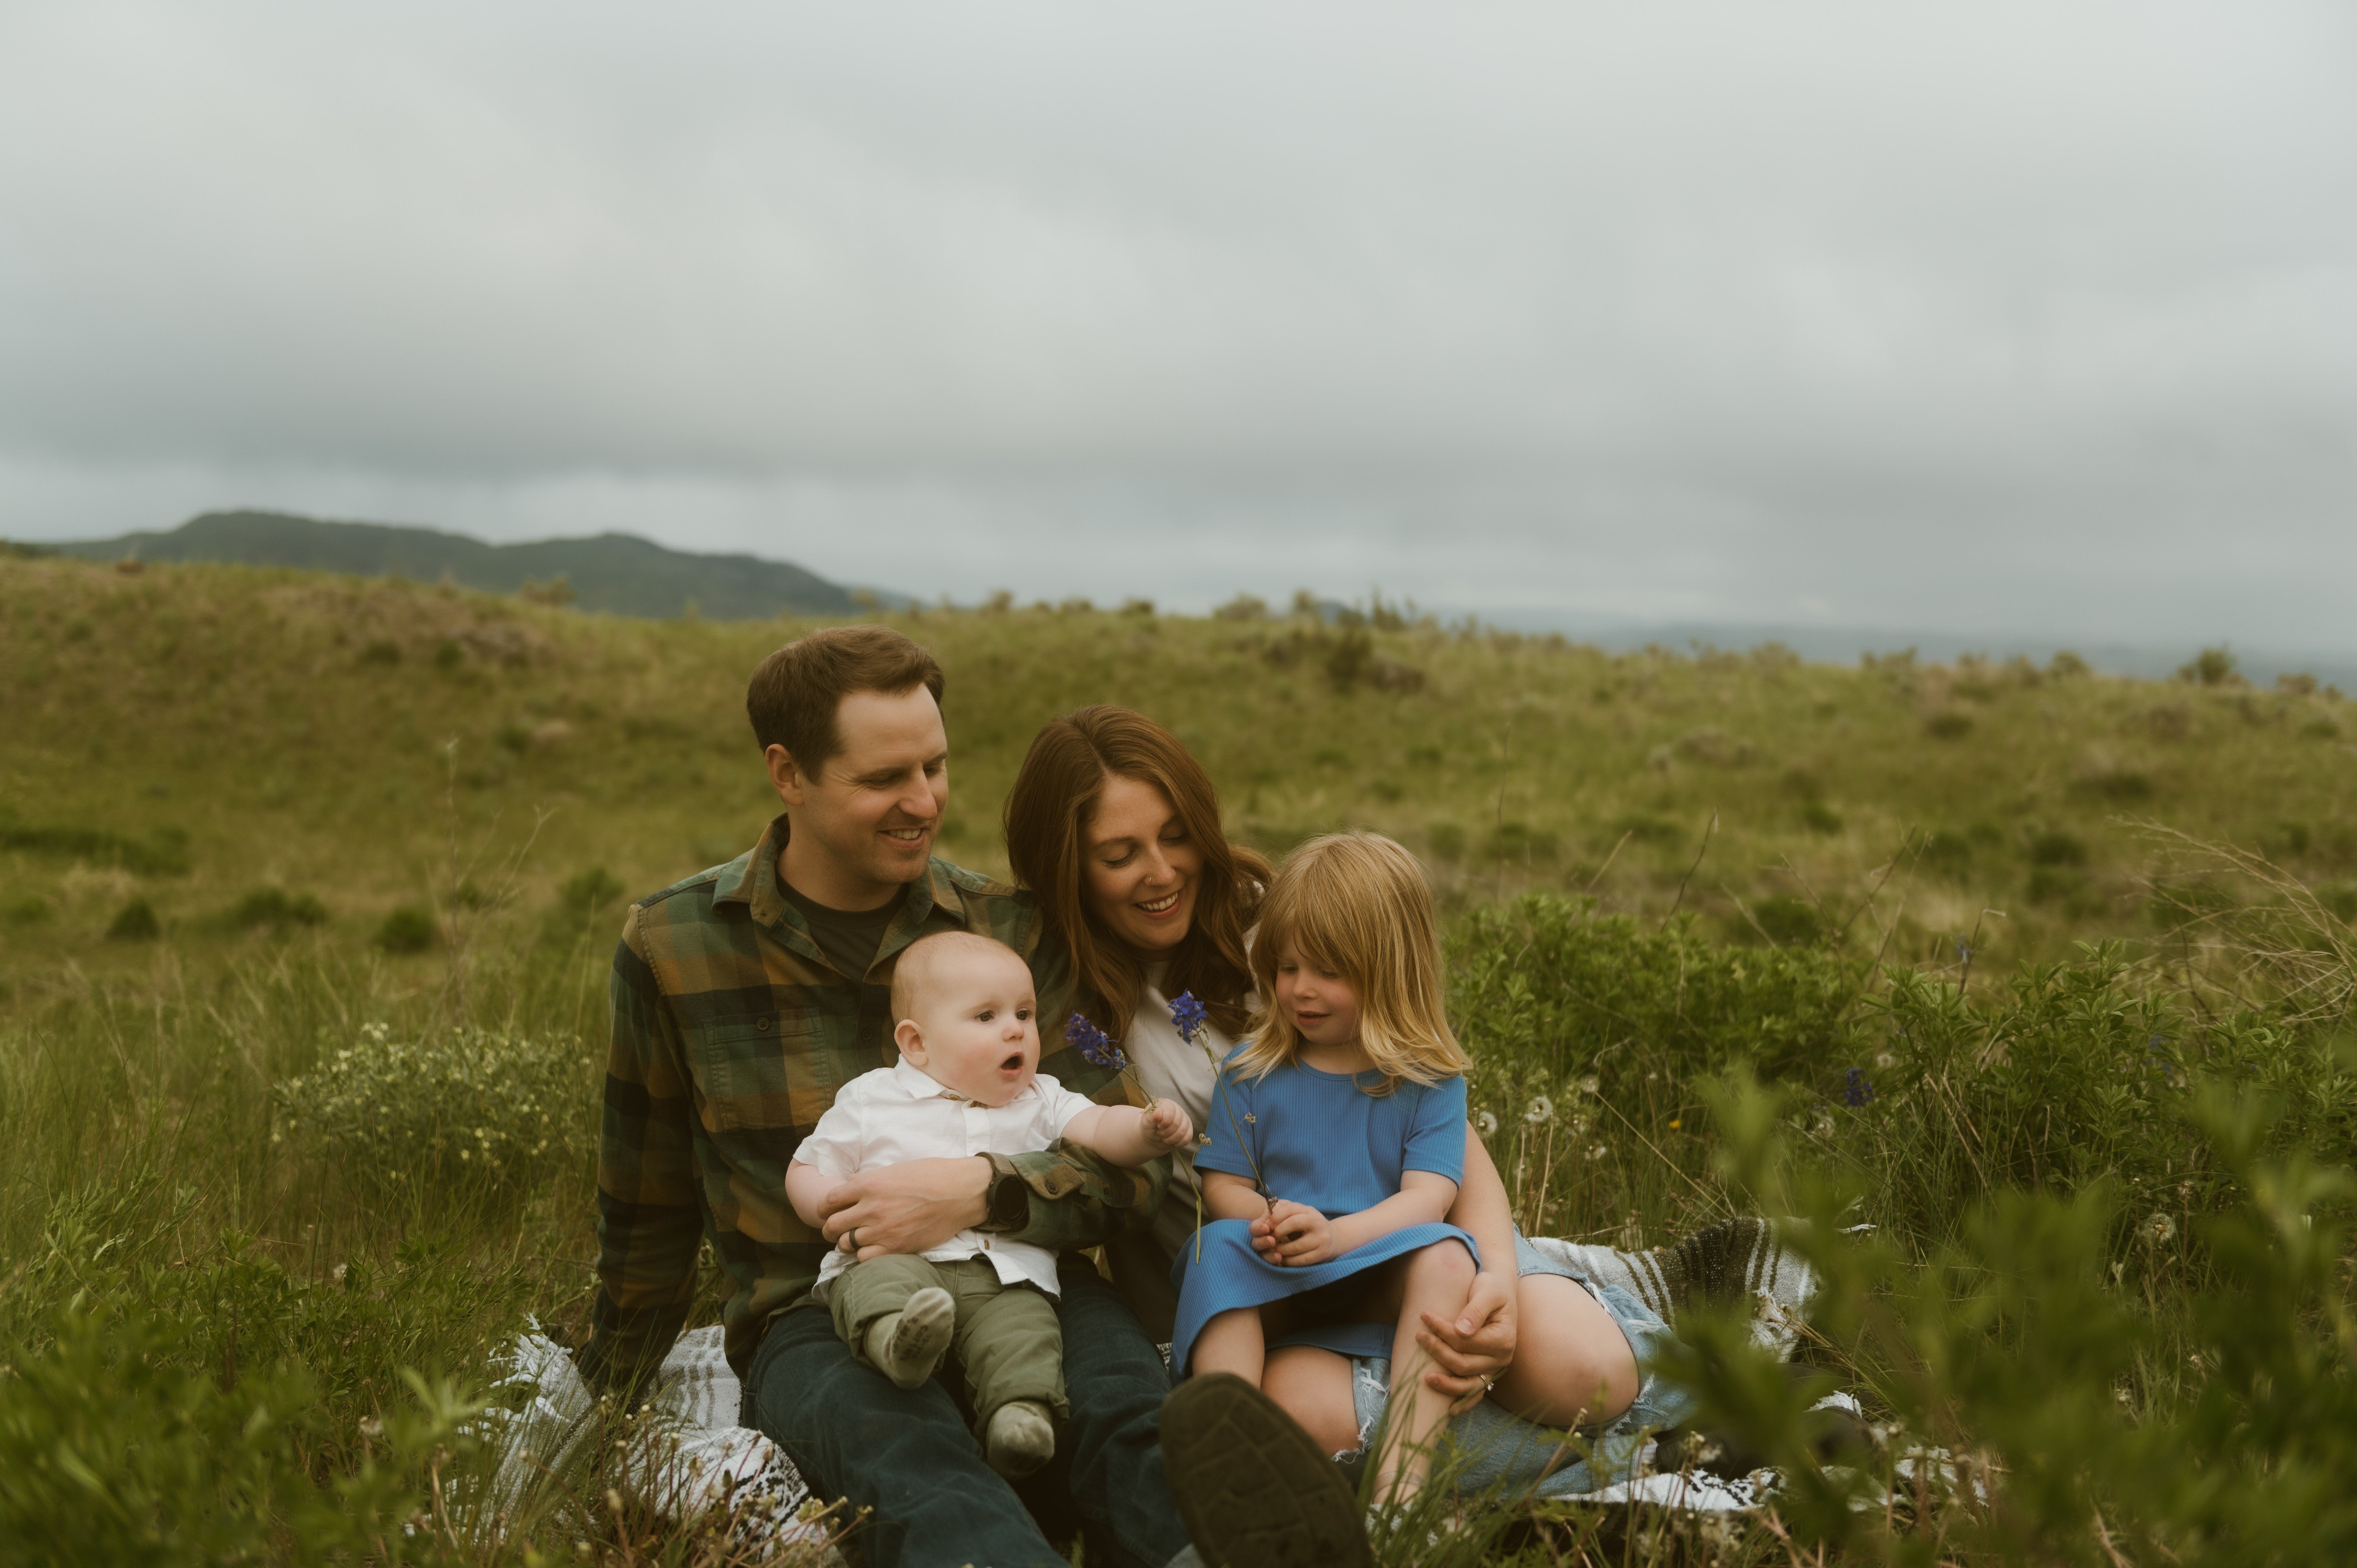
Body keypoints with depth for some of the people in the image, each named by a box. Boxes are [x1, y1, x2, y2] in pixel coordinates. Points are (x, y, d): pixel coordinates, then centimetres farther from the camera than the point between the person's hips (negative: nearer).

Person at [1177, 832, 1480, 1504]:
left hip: (1383, 1278, -1)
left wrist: (1337, 1233, -28)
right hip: (1271, 1283, 1)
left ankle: (1402, 1473, -38)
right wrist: (1265, 1219, -20)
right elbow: (1222, 1183, 5)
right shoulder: (1251, 1071, 9)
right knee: (1218, 1248, -29)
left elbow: (1427, 1196, -9)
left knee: (1446, 1253, -30)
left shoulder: (1428, 1078, 3)